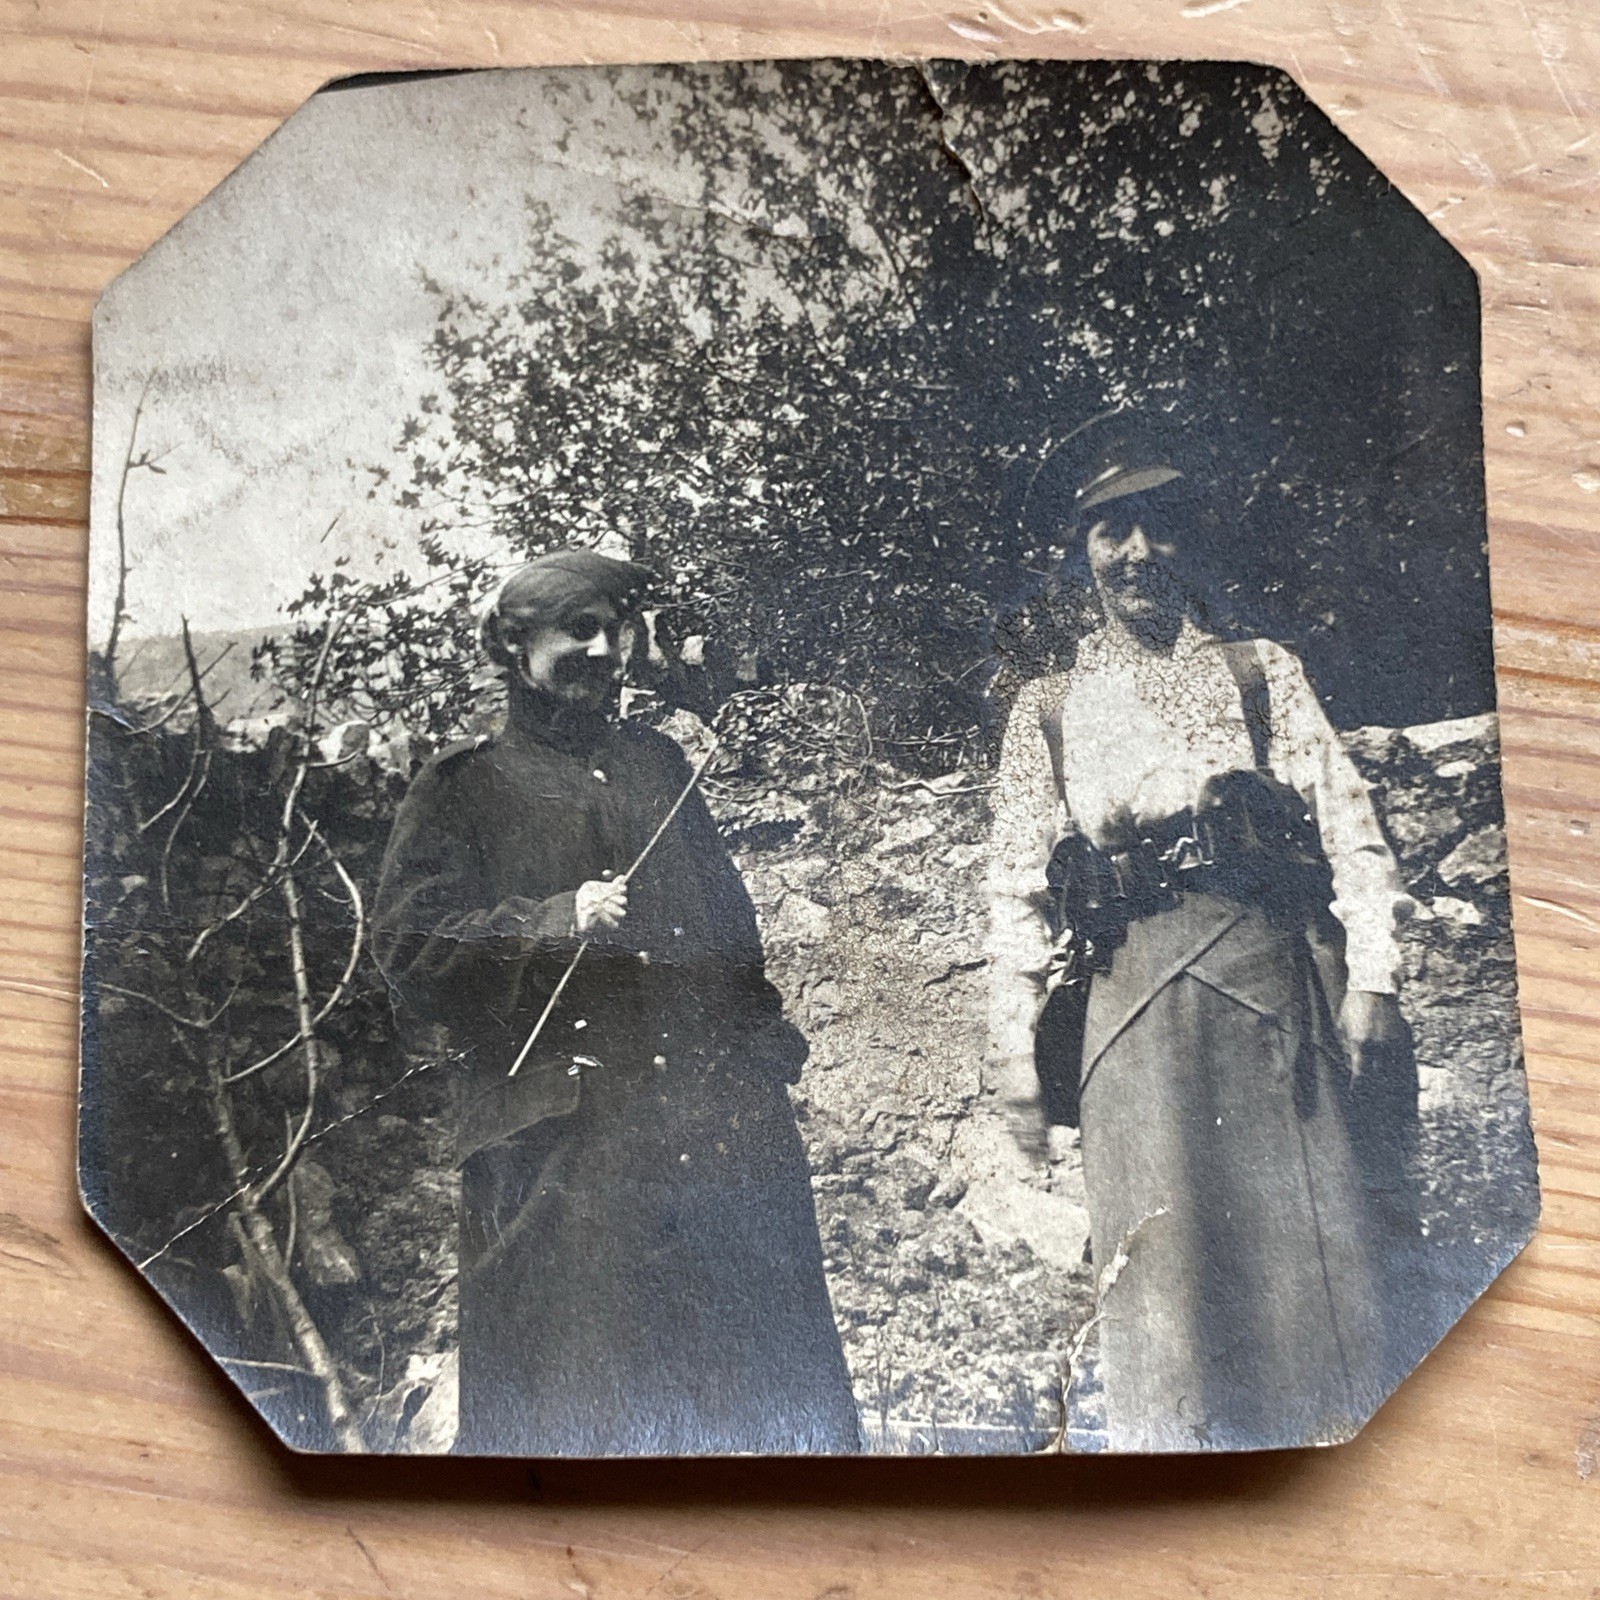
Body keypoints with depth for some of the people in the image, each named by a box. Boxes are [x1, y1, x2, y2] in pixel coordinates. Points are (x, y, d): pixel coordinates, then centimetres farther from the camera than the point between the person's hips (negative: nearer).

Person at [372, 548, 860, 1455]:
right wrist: (559, 920, -13)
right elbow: (407, 939, -3)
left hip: (715, 1104, 4)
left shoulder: (661, 764, 20)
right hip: (561, 1129, -4)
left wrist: (764, 1037, 13)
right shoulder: (466, 786, 6)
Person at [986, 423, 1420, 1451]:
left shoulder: (1264, 672, 18)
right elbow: (1018, 877, 13)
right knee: (1164, 1264, -5)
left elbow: (1350, 824, 8)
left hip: (1274, 975, 0)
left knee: (1312, 1245, -4)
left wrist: (1374, 978, -6)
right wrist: (1014, 1038, 3)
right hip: (1130, 991, 0)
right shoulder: (1049, 709, 19)